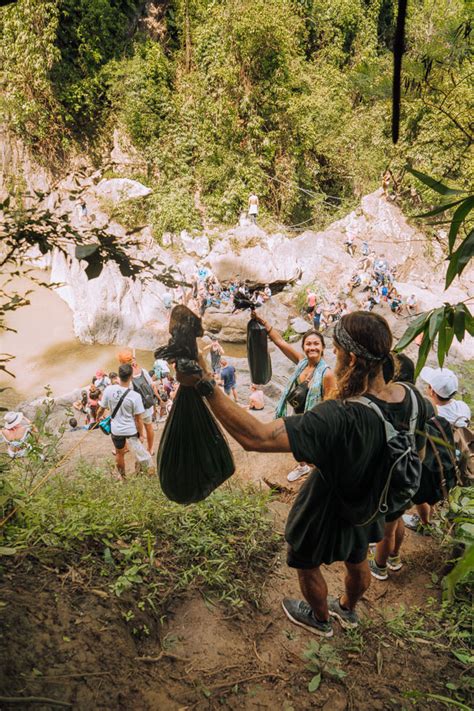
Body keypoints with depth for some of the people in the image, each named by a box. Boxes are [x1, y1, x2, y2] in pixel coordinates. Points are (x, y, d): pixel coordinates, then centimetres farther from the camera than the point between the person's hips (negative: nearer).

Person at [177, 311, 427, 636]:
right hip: (369, 507, 6)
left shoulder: (338, 417, -45)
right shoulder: (406, 396, -22)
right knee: (357, 561, 33)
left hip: (328, 513, -6)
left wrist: (205, 386, -48)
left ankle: (321, 619, 55)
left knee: (308, 564, 27)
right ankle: (349, 609, 63)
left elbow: (256, 437, -51)